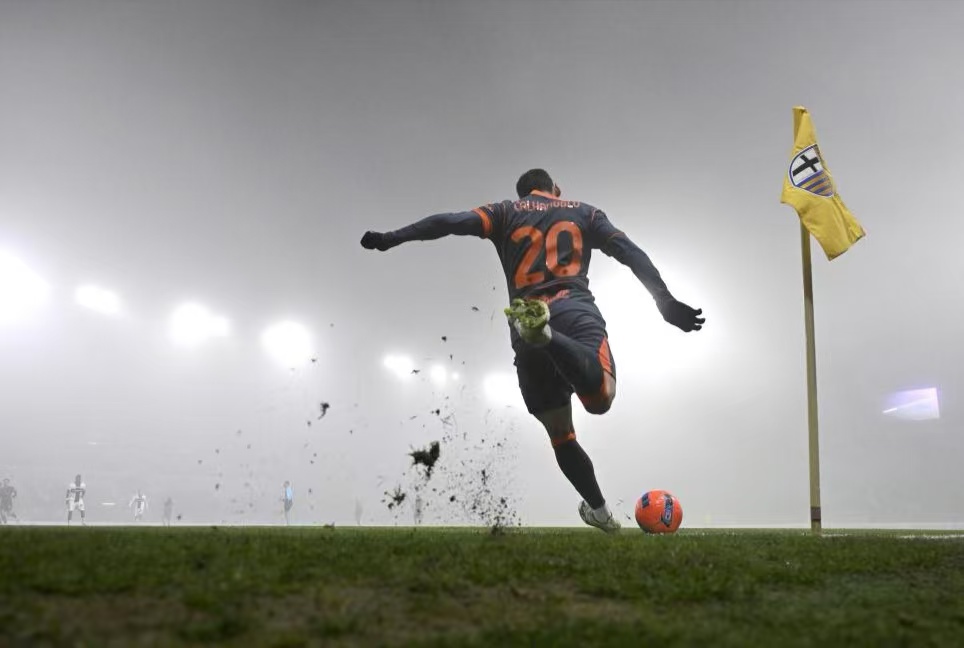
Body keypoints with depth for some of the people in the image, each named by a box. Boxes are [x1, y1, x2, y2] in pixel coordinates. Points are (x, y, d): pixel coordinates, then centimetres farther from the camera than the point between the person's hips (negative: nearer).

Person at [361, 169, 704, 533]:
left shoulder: (506, 212, 25)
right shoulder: (584, 213, 26)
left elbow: (450, 222, 9)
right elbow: (630, 253, 14)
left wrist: (391, 239, 7)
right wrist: (667, 304, 8)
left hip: (524, 330, 2)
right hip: (576, 310, -2)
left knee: (559, 434, 13)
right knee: (600, 398, -27)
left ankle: (599, 510, 11)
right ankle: (542, 332, -46)